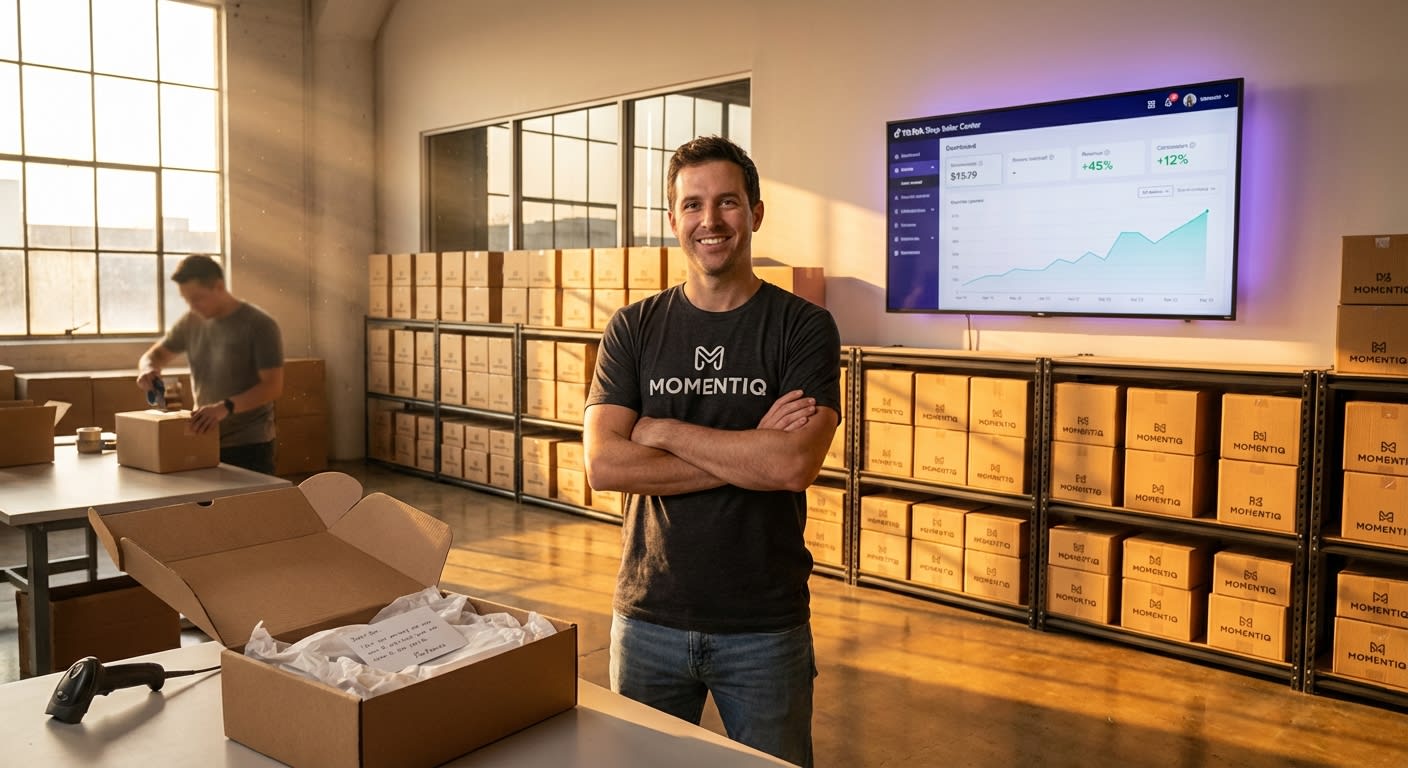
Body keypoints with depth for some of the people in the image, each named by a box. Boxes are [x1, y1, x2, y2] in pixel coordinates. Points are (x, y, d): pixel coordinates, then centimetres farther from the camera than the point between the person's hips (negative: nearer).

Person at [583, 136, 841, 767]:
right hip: (648, 617, 2)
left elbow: (794, 465, -20)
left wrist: (662, 431, -13)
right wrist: (749, 454, -16)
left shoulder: (804, 327, -6)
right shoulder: (633, 329, 1)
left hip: (766, 626, -2)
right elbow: (603, 465, -12)